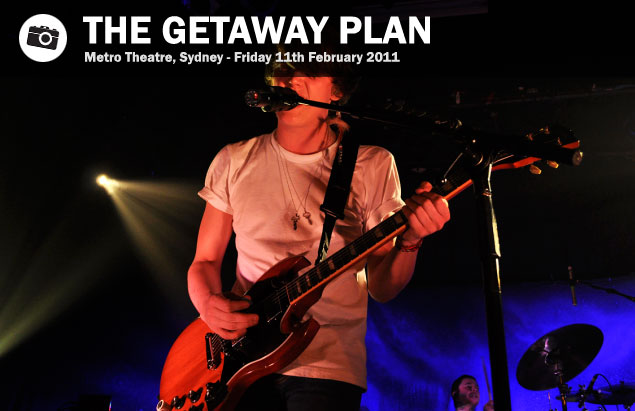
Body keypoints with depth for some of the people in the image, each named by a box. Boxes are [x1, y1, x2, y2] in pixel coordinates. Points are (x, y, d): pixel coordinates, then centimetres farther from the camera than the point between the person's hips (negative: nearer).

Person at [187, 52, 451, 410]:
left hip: (328, 364, -1)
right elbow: (205, 260, 11)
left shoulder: (373, 165, 0)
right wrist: (209, 304, -10)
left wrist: (409, 241, -20)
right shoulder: (234, 161, 5)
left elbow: (382, 288, 0)